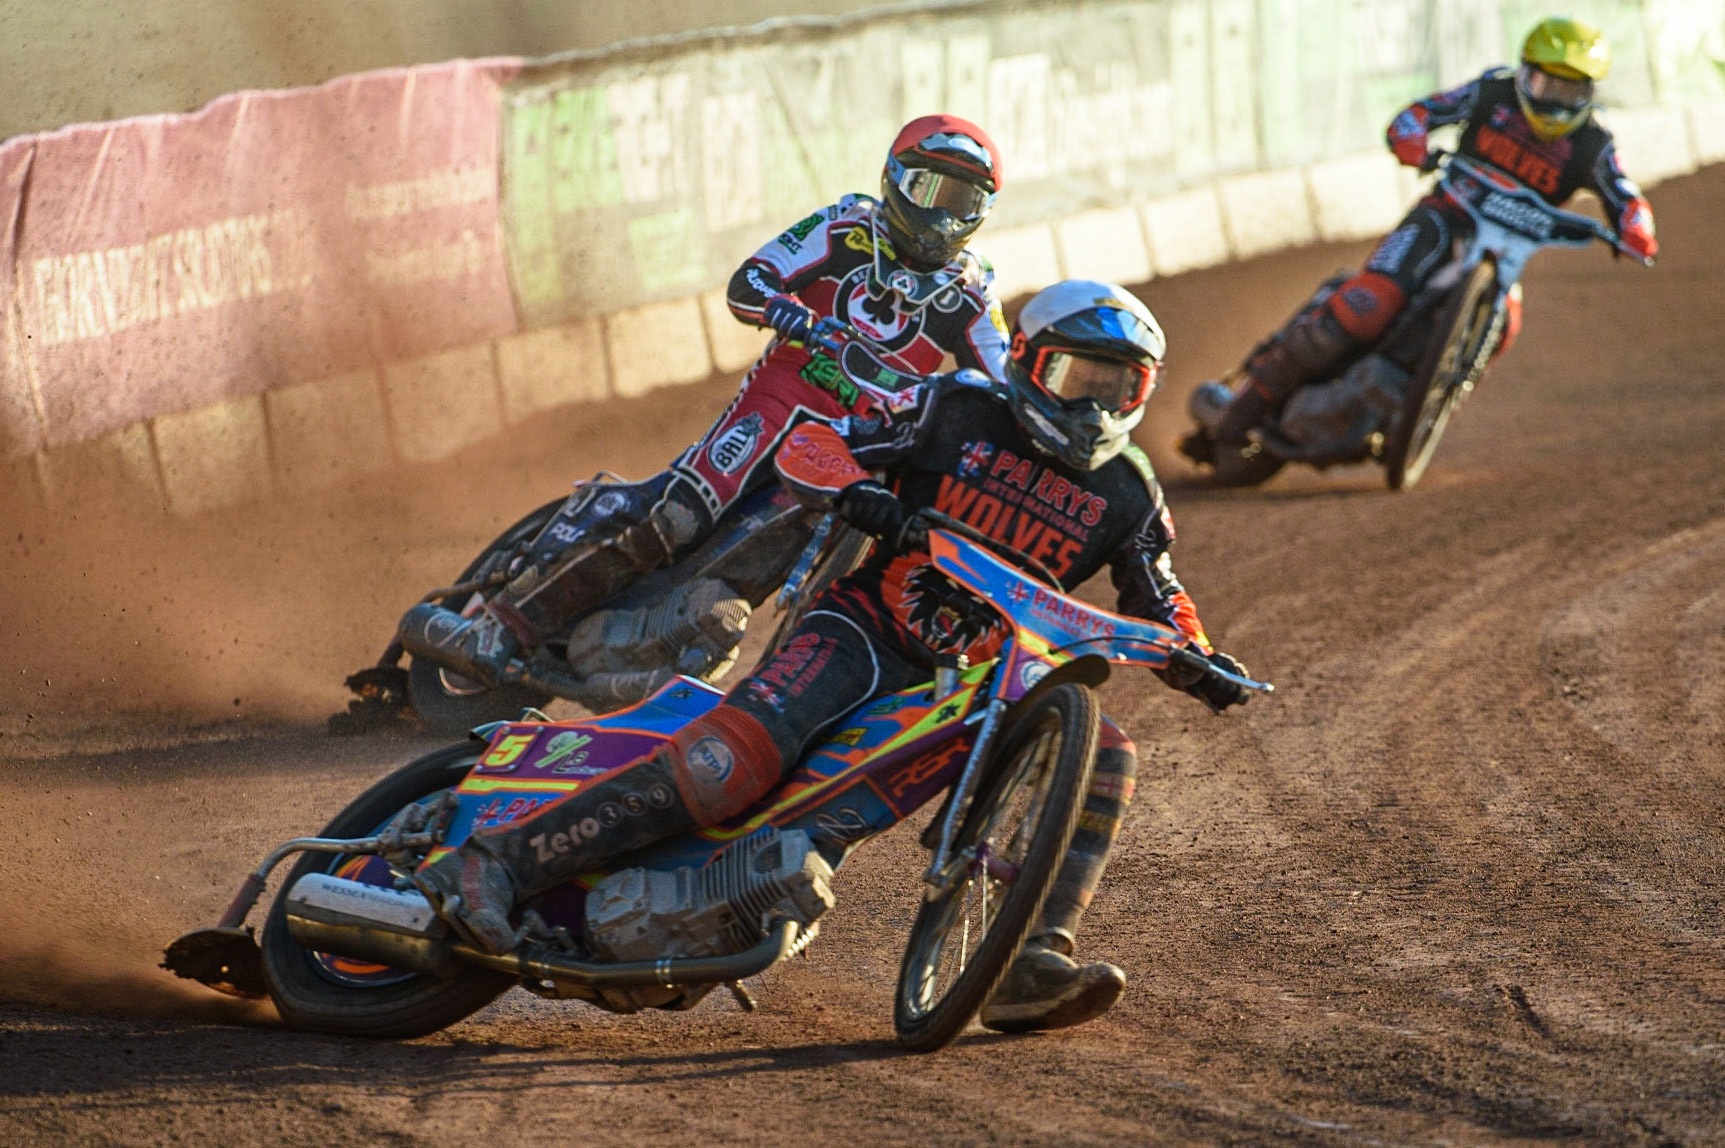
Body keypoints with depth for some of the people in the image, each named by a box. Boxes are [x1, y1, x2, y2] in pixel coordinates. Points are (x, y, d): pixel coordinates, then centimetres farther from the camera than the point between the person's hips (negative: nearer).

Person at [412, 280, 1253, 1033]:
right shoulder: (958, 410, -1)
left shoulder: (1127, 493, 7)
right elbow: (806, 442, 0)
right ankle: (497, 863, -36)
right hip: (866, 628, -5)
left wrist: (1200, 664, -2)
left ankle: (1028, 969, -31)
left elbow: (1157, 598, 19)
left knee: (1103, 758, -19)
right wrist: (852, 492, -22)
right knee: (739, 753, -30)